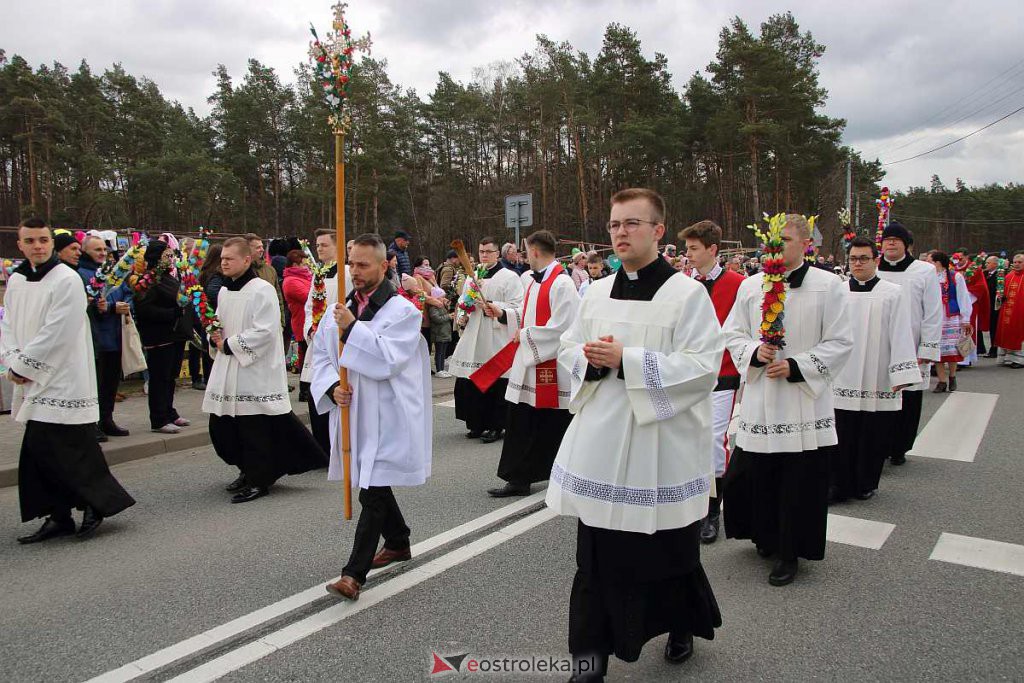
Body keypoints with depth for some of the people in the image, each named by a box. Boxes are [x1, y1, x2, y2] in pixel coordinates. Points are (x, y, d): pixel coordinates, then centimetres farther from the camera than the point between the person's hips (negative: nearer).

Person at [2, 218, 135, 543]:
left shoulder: (67, 280, -11)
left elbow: (55, 333, -16)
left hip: (63, 381, -7)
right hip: (35, 383, 7)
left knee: (63, 451, -7)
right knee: (39, 452, 9)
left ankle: (98, 503, 13)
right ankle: (58, 517, 21)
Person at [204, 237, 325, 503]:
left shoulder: (262, 290, -12)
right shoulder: (224, 292, 13)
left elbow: (264, 331, -19)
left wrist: (229, 344, -14)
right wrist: (215, 337, 3)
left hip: (256, 372, -8)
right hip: (227, 372, 8)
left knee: (254, 429, -3)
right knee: (221, 426, 11)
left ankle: (258, 481, 11)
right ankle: (248, 470, 30)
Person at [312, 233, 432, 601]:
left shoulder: (402, 310, -10)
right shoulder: (340, 309, 8)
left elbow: (388, 360, -21)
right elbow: (321, 355, 11)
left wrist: (353, 328, -22)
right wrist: (331, 387, -8)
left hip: (387, 418, -7)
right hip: (353, 412, 7)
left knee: (373, 493, -8)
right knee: (373, 484, 21)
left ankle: (354, 573, -2)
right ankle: (398, 542, 42)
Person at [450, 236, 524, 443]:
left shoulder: (509, 277, -2)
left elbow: (516, 307, -11)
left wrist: (493, 307, -19)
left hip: (496, 340, -6)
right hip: (473, 340, 6)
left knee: (496, 386, -1)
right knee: (471, 385, 7)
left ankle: (496, 426, 10)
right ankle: (477, 424, 20)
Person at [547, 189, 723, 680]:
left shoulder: (686, 293, -7)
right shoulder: (596, 293, 9)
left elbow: (704, 365, -15)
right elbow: (568, 350, 14)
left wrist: (626, 359, -21)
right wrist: (593, 358, -9)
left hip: (661, 445, -4)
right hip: (602, 444, 4)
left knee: (669, 550, 13)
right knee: (599, 552, 8)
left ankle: (682, 627, 41)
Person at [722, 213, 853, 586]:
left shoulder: (828, 285, -2)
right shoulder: (750, 286, 6)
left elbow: (839, 343, -3)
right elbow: (732, 334, 11)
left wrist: (796, 366, -14)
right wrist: (754, 352, -10)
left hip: (804, 402, -2)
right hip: (759, 401, 3)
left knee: (799, 482, 4)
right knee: (751, 475, 7)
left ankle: (789, 552, 20)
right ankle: (767, 536, 33)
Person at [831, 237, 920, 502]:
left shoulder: (894, 293, 1)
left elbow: (901, 335, -3)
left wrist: (901, 375, -10)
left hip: (877, 384, -1)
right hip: (842, 381, 1)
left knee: (873, 435, 7)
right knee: (842, 436, 3)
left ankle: (865, 484, 23)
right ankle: (840, 484, 14)